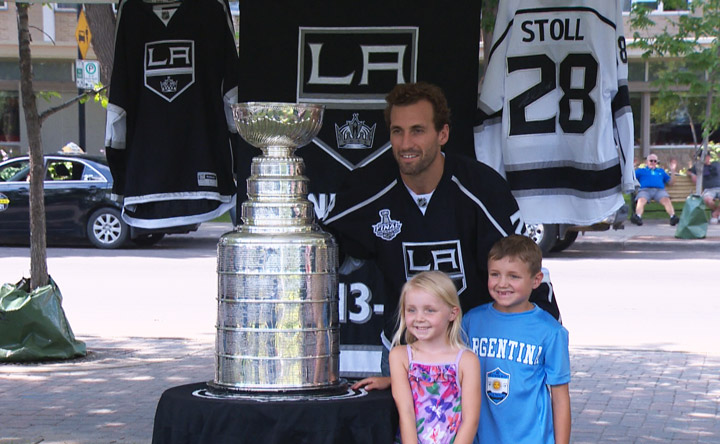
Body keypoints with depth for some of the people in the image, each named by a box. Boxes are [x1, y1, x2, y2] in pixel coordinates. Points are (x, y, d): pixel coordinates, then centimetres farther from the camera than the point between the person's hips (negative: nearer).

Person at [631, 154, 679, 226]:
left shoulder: (661, 171, 36)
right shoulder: (641, 171, 30)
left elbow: (670, 183, 30)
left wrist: (672, 171, 21)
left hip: (659, 190, 1)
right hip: (645, 190, -1)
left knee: (666, 199, -34)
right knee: (641, 200, -37)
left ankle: (673, 217, -54)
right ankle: (638, 217, -61)